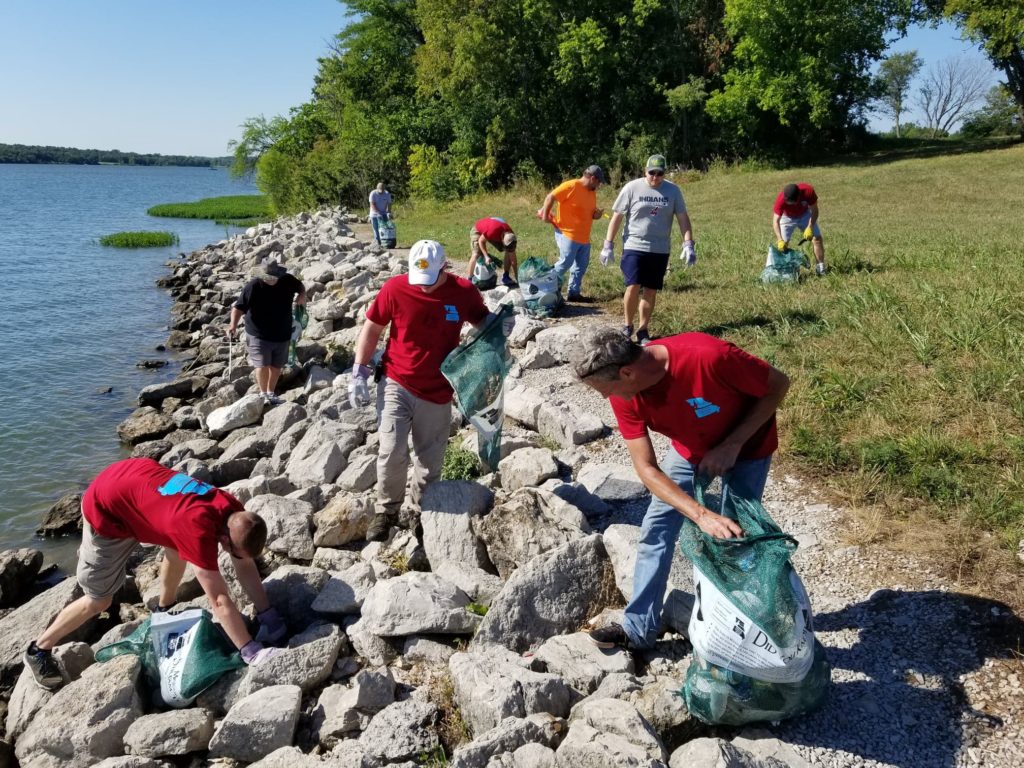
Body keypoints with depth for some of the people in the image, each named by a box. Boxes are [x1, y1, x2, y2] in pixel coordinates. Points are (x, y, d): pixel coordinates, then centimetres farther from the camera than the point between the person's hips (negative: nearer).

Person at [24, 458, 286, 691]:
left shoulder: (234, 513, -14)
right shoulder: (199, 531, -36)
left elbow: (246, 566, -3)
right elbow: (219, 600, -34)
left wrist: (268, 616, -5)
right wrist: (251, 653, -30)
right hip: (107, 507, -7)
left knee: (178, 549, 18)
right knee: (99, 600, 4)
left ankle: (163, 609, 40)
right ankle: (38, 651, 24)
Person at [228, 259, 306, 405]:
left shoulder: (287, 280, -6)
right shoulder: (253, 286, -18)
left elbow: (300, 286, 16)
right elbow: (239, 307, -16)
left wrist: (302, 296, -6)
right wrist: (233, 324, -30)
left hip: (282, 334, 4)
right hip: (259, 334, -4)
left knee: (277, 365, 13)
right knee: (262, 364, -13)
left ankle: (271, 393, 29)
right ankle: (263, 394, -1)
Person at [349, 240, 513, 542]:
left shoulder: (464, 292, -7)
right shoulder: (395, 288, -11)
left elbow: (484, 321, 11)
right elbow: (371, 328, 1)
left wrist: (501, 325, -12)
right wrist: (359, 373, -3)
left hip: (437, 392, 2)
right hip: (395, 384, -1)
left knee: (430, 458, 11)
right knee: (392, 451, -13)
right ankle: (386, 510, 10)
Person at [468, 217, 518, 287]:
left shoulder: (511, 237, -26)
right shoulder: (493, 230, -44)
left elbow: (513, 260, -17)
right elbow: (481, 241, -26)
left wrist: (517, 278, -16)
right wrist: (486, 257, -34)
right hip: (478, 231, -5)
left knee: (509, 252, -8)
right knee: (476, 254, -26)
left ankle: (505, 277, 1)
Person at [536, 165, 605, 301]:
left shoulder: (592, 192, 12)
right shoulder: (571, 186, -14)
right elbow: (550, 197, -16)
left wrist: (596, 214, 0)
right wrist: (545, 215, -12)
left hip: (584, 238, 9)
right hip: (567, 234, -9)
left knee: (581, 266, 11)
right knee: (565, 263, -7)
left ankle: (574, 292, 20)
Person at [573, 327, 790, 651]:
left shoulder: (709, 357, -40)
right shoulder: (624, 396, -25)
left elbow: (778, 384, -24)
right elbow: (646, 467, -25)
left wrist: (732, 445, -26)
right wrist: (701, 514, -38)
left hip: (746, 447, -4)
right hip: (689, 449, 4)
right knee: (655, 529, 2)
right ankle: (639, 627, 16)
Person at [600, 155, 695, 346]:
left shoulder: (673, 191, 2)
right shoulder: (632, 188, -4)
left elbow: (683, 218, 5)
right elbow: (617, 217, -1)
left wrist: (688, 244, -6)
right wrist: (608, 245, -4)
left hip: (660, 250, 2)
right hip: (634, 247, -2)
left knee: (650, 291, 6)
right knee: (633, 287, -13)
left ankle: (643, 330, 18)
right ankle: (628, 326, 8)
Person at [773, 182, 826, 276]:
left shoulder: (808, 191, -36)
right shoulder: (781, 200, -39)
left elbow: (814, 210, -22)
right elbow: (775, 221, -39)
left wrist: (810, 227, -33)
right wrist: (780, 240, -51)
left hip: (805, 214, 1)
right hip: (787, 217, -1)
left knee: (817, 238, -4)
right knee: (782, 244, -14)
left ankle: (821, 267, 5)